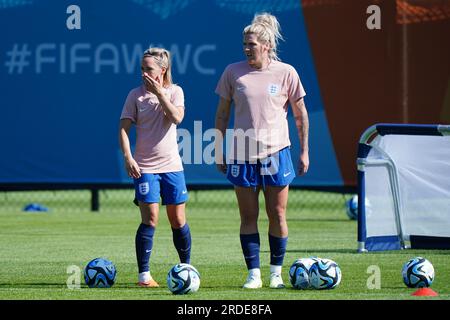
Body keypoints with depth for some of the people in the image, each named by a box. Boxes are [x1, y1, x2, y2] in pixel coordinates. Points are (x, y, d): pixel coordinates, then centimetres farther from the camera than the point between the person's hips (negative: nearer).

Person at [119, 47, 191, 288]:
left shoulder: (174, 91, 2)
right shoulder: (136, 95, -1)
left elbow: (177, 117, -16)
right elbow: (123, 128, -5)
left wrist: (159, 93, -16)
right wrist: (127, 157, -16)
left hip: (172, 165, 2)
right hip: (145, 166, -2)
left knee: (178, 220, 7)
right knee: (150, 219, -10)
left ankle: (187, 267, 24)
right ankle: (144, 275, -5)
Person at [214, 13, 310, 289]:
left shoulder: (286, 73, -2)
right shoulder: (233, 72, 1)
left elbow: (300, 114, 6)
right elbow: (222, 113, 9)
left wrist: (304, 151, 4)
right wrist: (219, 150, 7)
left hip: (276, 152, -1)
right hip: (242, 154, 1)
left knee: (277, 214, 2)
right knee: (248, 216, 2)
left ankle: (277, 273, 13)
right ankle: (254, 274, 6)